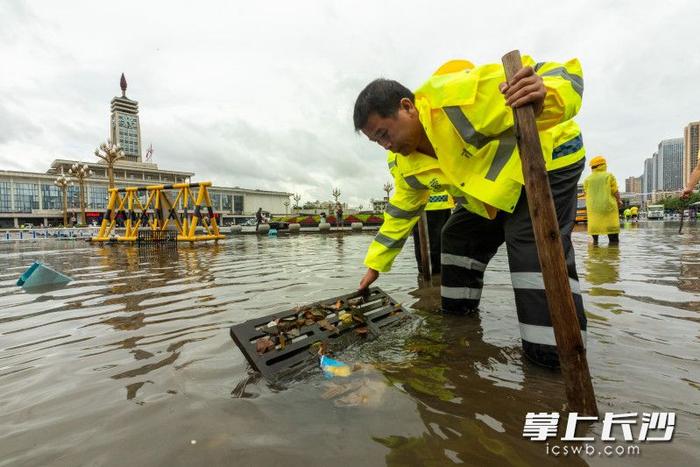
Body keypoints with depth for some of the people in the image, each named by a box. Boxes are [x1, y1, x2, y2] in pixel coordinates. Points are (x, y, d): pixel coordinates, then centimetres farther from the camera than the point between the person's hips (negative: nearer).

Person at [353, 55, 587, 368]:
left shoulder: (459, 96, -31)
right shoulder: (408, 163, -4)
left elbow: (563, 75, -26)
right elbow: (400, 213, 9)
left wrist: (545, 99, -53)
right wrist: (375, 264, 11)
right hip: (488, 194, 8)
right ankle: (459, 317, 26)